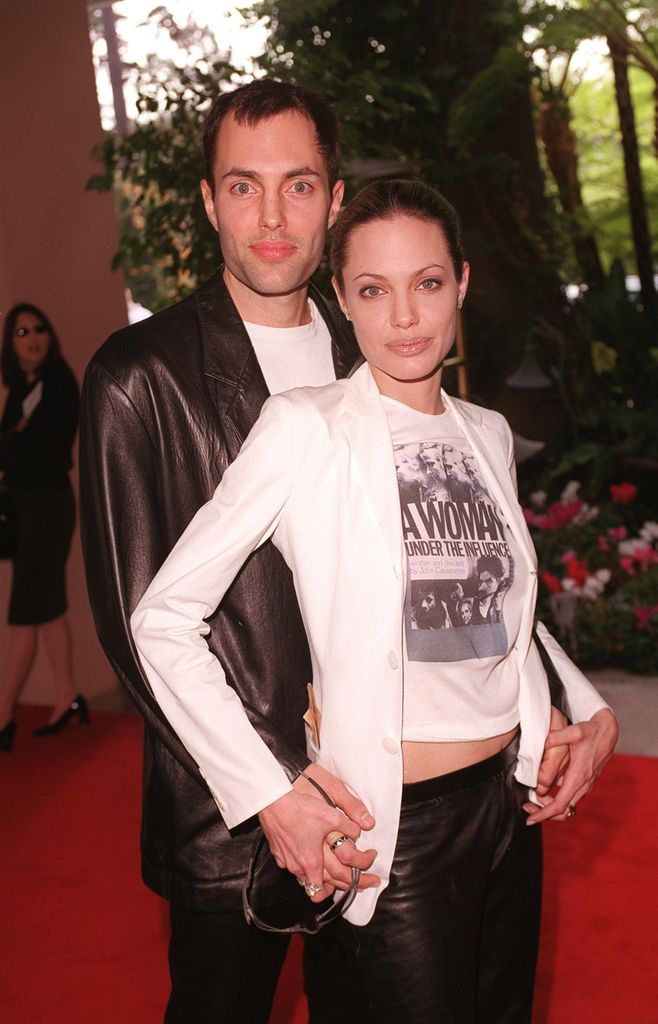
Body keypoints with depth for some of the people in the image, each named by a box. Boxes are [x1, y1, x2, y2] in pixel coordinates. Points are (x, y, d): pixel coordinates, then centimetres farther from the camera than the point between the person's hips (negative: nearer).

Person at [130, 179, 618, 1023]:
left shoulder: (487, 434, 5)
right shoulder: (306, 428, -13)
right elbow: (163, 617, -14)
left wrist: (591, 710, 6)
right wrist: (271, 797, -15)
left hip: (511, 799, 6)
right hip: (399, 826, -6)